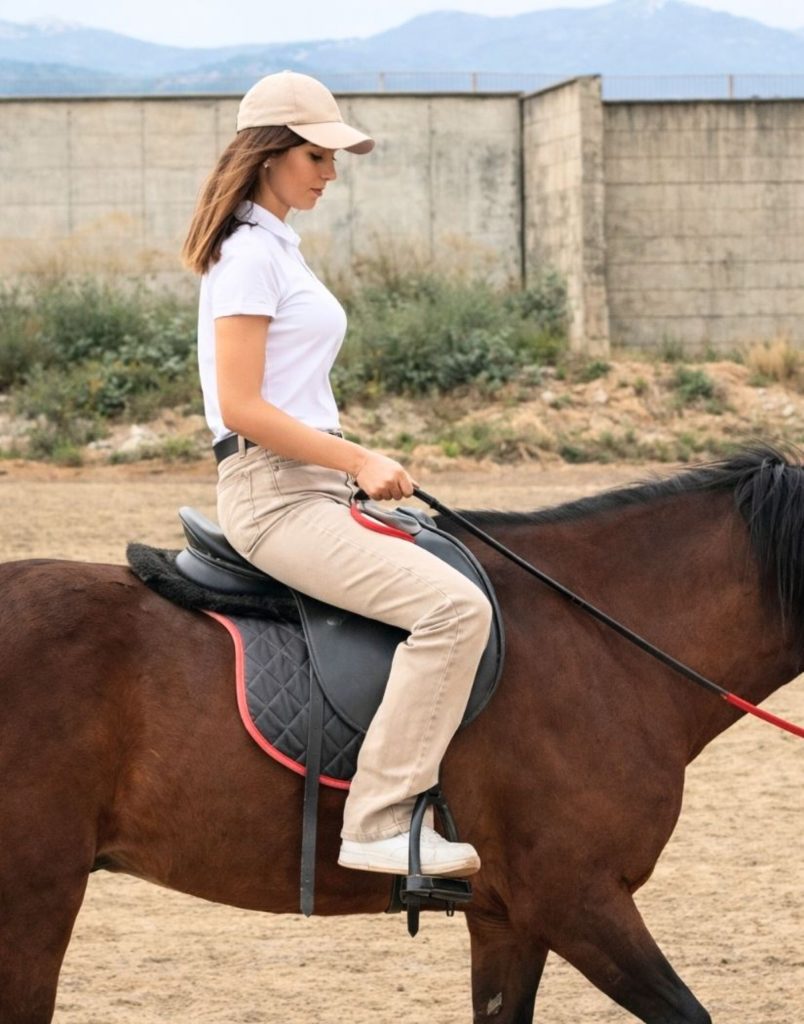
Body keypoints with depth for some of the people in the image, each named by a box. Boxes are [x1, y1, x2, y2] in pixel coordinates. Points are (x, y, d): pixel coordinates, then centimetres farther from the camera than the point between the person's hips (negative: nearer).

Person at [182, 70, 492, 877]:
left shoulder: (276, 247, 18)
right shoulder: (249, 253, -12)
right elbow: (242, 408, -19)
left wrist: (358, 464, 14)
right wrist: (359, 461, -17)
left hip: (308, 485, 11)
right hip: (273, 496, -11)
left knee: (460, 584, 18)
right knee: (454, 608, -24)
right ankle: (379, 823, -24)